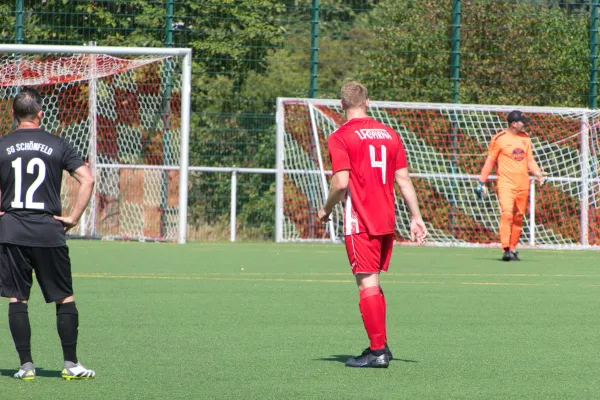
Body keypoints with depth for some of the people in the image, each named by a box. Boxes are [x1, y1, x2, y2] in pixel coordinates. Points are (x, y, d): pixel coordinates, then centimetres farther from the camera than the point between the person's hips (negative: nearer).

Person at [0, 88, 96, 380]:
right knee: (65, 298, 8)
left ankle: (26, 365, 2)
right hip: (49, 232, 0)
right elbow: (87, 180, -6)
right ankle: (71, 364, 6)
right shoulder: (58, 145, 2)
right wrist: (73, 217, -1)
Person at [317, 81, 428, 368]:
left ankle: (377, 351, -6)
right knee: (373, 283, 17)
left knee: (367, 283, -4)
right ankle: (380, 347, 18)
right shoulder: (389, 134, 10)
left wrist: (326, 210, 1)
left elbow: (341, 183, -16)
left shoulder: (340, 137, -7)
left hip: (360, 221, -6)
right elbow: (403, 180, 9)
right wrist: (416, 217, 12)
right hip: (387, 221, 6)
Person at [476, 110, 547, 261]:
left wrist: (538, 173, 0)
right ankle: (506, 249, -25)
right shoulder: (499, 139, -3)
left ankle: (513, 249, 15)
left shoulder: (525, 138, 13)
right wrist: (481, 182, -3)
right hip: (506, 183, -5)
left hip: (523, 184, 5)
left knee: (518, 218, 6)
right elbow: (490, 161, 1)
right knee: (506, 213, -20)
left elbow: (530, 160, 18)